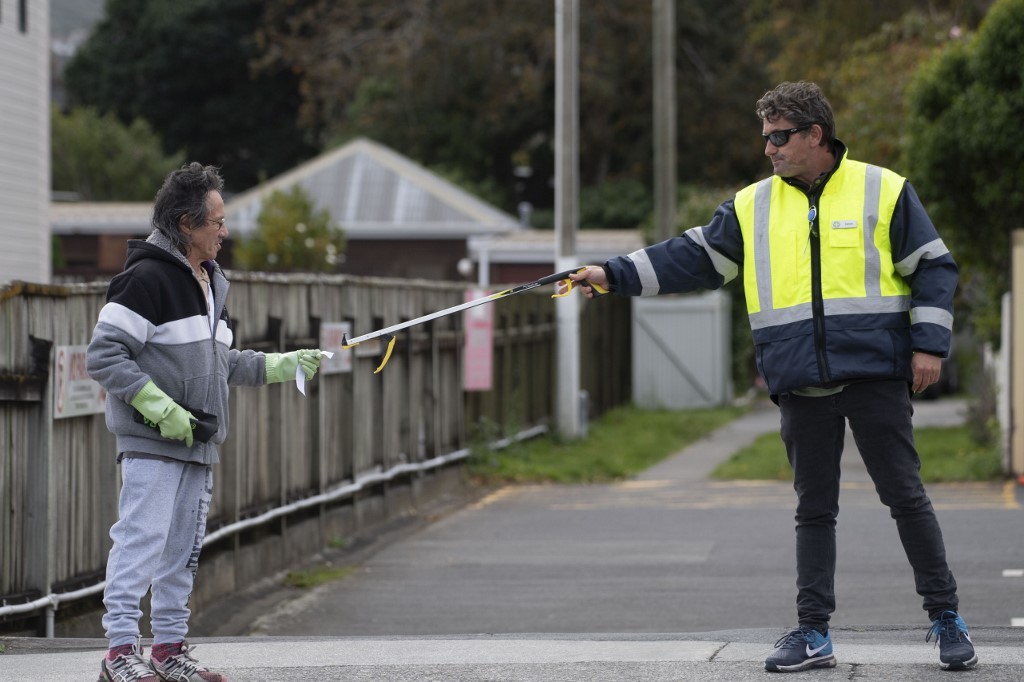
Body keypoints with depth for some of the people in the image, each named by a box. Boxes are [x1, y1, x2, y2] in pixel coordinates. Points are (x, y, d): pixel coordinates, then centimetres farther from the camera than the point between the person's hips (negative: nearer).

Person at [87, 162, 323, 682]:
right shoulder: (147, 278, -13)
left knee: (183, 551, 12)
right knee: (140, 542, -11)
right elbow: (103, 356, -17)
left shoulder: (209, 281, 17)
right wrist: (160, 408, -22)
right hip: (150, 444, -9)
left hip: (198, 443, 9)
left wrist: (279, 366, 19)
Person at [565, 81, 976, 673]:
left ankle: (946, 618, 9)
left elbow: (933, 269, 3)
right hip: (803, 389, 3)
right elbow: (693, 259, 8)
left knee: (906, 496, -1)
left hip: (876, 378, -3)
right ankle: (814, 634, 12)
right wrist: (614, 276, -1)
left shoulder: (884, 191, 1)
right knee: (814, 508, 7)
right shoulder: (751, 207, 10)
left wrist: (929, 345, -5)